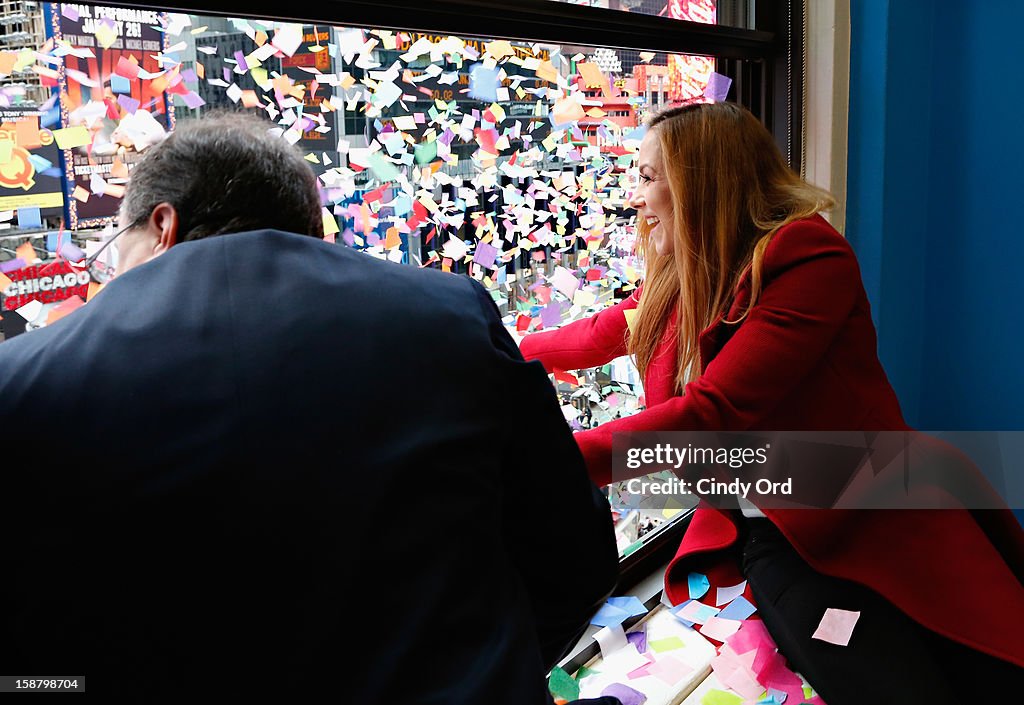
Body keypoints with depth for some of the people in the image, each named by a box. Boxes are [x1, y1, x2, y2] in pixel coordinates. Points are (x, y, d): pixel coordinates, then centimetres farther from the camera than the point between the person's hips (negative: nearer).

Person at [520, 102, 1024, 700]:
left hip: (878, 526, -3)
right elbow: (598, 336, 28)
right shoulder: (682, 280, 8)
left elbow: (712, 413, -23)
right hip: (768, 540, 3)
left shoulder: (808, 253, -13)